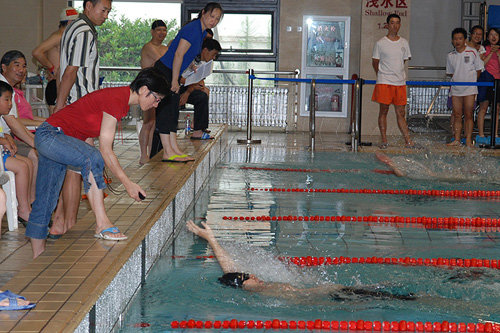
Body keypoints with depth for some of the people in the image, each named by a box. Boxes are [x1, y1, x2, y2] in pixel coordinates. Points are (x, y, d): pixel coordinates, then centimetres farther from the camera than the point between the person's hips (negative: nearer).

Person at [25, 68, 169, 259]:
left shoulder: (122, 101, 10)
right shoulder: (116, 100, -20)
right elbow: (105, 150, -21)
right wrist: (127, 184, -19)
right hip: (50, 135, -10)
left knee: (45, 202, 11)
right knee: (92, 158, -33)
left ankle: (38, 258, 16)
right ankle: (102, 225, -34)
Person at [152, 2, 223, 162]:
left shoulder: (202, 32, 12)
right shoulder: (192, 29, -18)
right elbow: (178, 55, -22)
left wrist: (177, 80, 18)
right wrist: (175, 81, -21)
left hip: (173, 74, 10)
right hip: (164, 71, -10)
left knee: (173, 112, 9)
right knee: (165, 111, -9)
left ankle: (174, 149, 12)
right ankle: (168, 152, -11)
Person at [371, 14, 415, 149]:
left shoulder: (404, 43, 10)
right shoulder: (380, 43, -1)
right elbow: (375, 62, 6)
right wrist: (382, 75, 8)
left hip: (400, 82, 3)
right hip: (384, 82, -3)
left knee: (401, 113, 4)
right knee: (383, 111, 0)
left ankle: (408, 141, 3)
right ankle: (384, 140, 4)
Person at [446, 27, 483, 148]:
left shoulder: (473, 52, -3)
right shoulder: (450, 56, 6)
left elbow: (479, 70, 3)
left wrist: (471, 80, 1)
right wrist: (458, 79, 4)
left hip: (470, 88, -3)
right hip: (456, 89, 3)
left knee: (468, 115, -2)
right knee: (457, 115, 4)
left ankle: (468, 140, 1)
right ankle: (457, 140, 8)